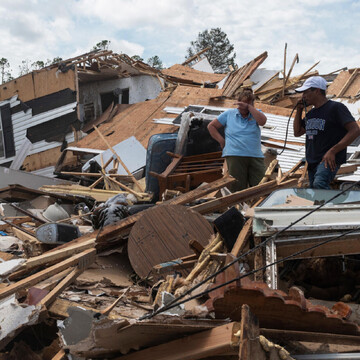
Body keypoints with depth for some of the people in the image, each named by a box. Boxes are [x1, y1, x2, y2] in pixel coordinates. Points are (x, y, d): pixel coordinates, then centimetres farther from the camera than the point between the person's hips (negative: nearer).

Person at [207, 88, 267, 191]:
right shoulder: (229, 114, 12)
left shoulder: (255, 113, 13)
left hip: (256, 157, 1)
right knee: (238, 189, -3)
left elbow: (262, 121, -10)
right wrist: (221, 141, 6)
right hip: (235, 156, -1)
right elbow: (211, 126, 17)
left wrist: (248, 107, -10)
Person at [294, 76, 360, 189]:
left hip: (328, 160, -8)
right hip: (312, 162, 8)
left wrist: (332, 151, -21)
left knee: (319, 184, -34)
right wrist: (299, 111, 12)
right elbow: (297, 132, 25)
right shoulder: (310, 113, 18)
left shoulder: (336, 107, -6)